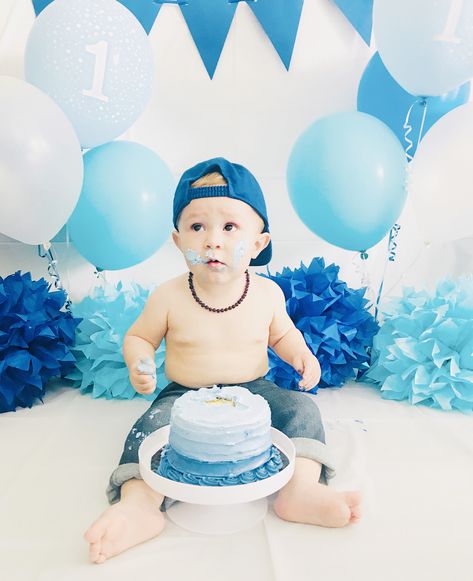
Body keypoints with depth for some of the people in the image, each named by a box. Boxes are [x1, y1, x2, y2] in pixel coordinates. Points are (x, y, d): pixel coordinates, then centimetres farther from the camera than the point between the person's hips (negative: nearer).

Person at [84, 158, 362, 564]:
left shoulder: (267, 293, -7)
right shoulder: (168, 297, -12)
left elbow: (282, 333, 12)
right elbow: (138, 337, 2)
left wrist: (300, 353, -10)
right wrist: (140, 365, -20)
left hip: (254, 392, 2)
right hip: (185, 396, -1)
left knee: (301, 409, -18)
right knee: (152, 425, -26)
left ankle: (301, 489, -22)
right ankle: (139, 504, -26)